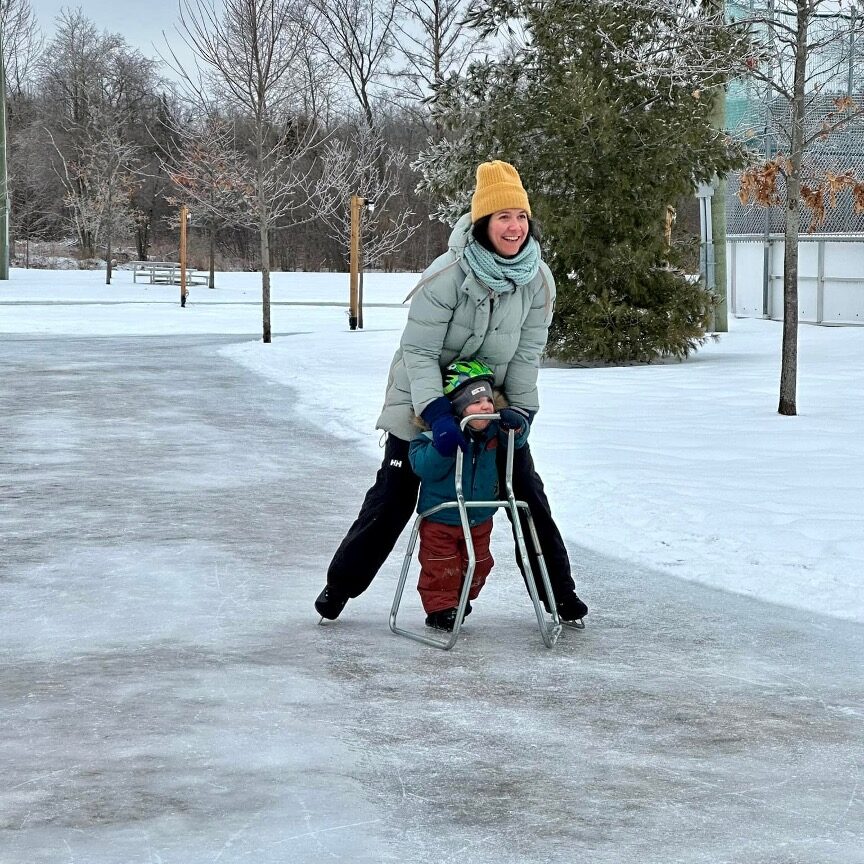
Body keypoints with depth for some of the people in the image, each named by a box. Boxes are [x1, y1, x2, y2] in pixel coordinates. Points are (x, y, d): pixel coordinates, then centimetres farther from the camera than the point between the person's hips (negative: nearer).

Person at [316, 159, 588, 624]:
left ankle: (557, 591, 15)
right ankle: (340, 584, 18)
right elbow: (418, 351, -25)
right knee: (393, 497, 1)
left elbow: (527, 353, -5)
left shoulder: (538, 280, -13)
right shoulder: (448, 274, -27)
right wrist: (437, 414, -34)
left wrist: (519, 411, -15)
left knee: (527, 494, 2)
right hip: (425, 399, -4)